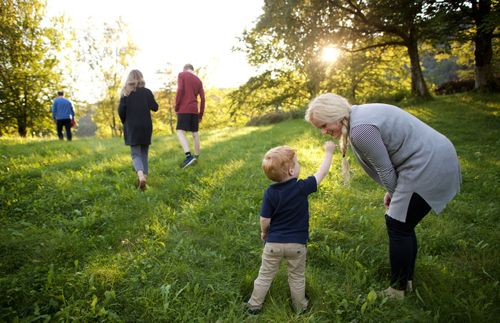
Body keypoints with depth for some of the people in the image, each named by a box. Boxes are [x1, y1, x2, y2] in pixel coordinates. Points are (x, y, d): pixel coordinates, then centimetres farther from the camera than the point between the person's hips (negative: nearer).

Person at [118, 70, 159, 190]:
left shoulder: (126, 92, 0)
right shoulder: (147, 92, 1)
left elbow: (121, 111, -5)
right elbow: (155, 107, -1)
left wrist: (125, 122, 12)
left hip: (132, 128, -1)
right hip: (146, 127, 1)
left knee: (136, 154, -2)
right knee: (144, 154, 13)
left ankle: (141, 176, -26)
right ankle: (144, 176, 8)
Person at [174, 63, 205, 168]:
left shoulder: (181, 74, 3)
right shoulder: (198, 80, 16)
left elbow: (180, 91, -11)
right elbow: (202, 98, 10)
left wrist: (176, 107, -4)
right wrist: (201, 114, 15)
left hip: (184, 109, -5)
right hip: (194, 110, 5)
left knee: (180, 132, -9)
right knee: (195, 133, 10)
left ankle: (188, 156, -25)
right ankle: (196, 156, 15)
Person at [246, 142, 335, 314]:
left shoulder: (270, 192, -14)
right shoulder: (302, 187, -17)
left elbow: (265, 220, -10)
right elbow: (322, 173, -3)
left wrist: (264, 232, 11)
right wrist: (329, 152, 9)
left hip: (274, 242, 1)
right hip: (297, 243, 0)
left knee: (265, 276, 16)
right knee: (297, 278, 20)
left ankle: (254, 305, 29)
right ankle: (300, 307, 36)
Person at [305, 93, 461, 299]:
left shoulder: (361, 129, -24)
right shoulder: (359, 116, 7)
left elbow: (384, 169, -15)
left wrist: (394, 195, 3)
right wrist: (394, 193, 13)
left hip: (429, 166, -9)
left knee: (398, 226, -1)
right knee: (403, 225, 16)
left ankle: (397, 290, 15)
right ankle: (406, 280, 32)